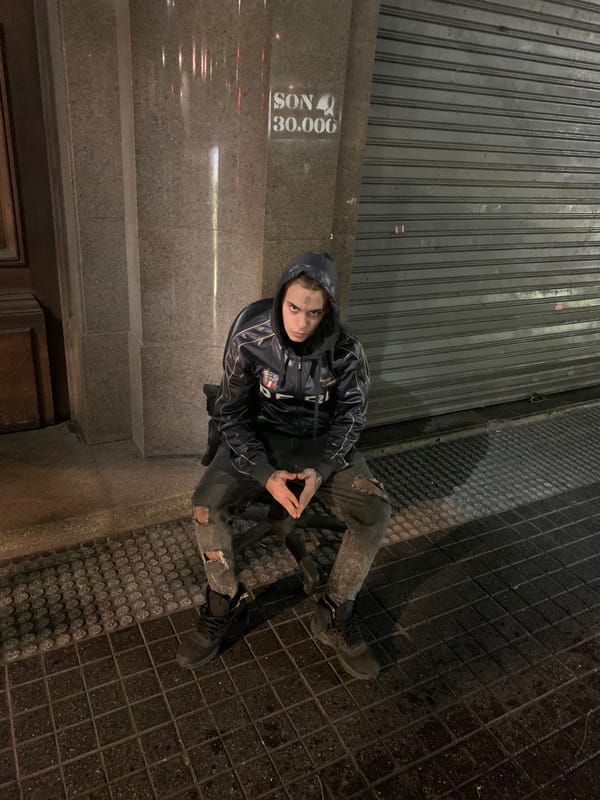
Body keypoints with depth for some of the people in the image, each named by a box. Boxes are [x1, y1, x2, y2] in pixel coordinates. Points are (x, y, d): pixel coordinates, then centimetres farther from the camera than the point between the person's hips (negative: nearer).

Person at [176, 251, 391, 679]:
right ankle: (226, 610, 1)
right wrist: (266, 474, -24)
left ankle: (335, 616, 1)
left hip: (325, 443, 1)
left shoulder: (346, 351, -15)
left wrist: (321, 470, -21)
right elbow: (231, 415, -10)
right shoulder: (249, 343, -17)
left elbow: (351, 416, -4)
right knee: (206, 501, -25)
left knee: (375, 511, -23)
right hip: (261, 439, 0)